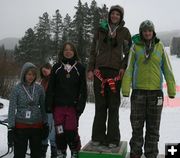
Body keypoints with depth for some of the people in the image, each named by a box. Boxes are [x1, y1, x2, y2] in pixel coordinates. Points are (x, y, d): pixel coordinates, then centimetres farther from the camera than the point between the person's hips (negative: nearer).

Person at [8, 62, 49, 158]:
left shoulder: (39, 88, 1)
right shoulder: (17, 89, -6)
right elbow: (12, 110, -5)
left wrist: (45, 124, 9)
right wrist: (11, 128, -8)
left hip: (37, 126, 3)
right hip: (21, 127, -2)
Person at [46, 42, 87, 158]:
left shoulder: (79, 68, 5)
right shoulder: (57, 67, 9)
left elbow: (83, 89, 3)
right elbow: (50, 88, 6)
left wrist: (80, 105, -6)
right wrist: (49, 105, -1)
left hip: (72, 106, -2)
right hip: (58, 105, 2)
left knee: (71, 131, -6)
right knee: (60, 131, 5)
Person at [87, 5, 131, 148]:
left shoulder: (124, 32, 10)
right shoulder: (101, 29, 14)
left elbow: (128, 52, 10)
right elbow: (93, 51, 13)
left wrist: (124, 67, -5)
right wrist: (90, 69, 5)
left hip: (116, 71, -1)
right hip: (100, 70, 2)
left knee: (113, 106, -1)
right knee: (100, 105, 3)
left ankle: (113, 138, 8)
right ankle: (98, 137, 11)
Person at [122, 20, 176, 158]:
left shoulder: (160, 47, 5)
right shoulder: (135, 47, 3)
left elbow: (167, 69, 4)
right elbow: (129, 69, -1)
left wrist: (171, 89, -2)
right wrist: (125, 89, -9)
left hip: (156, 91, 1)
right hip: (138, 91, -1)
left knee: (153, 127, 8)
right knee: (137, 126, 8)